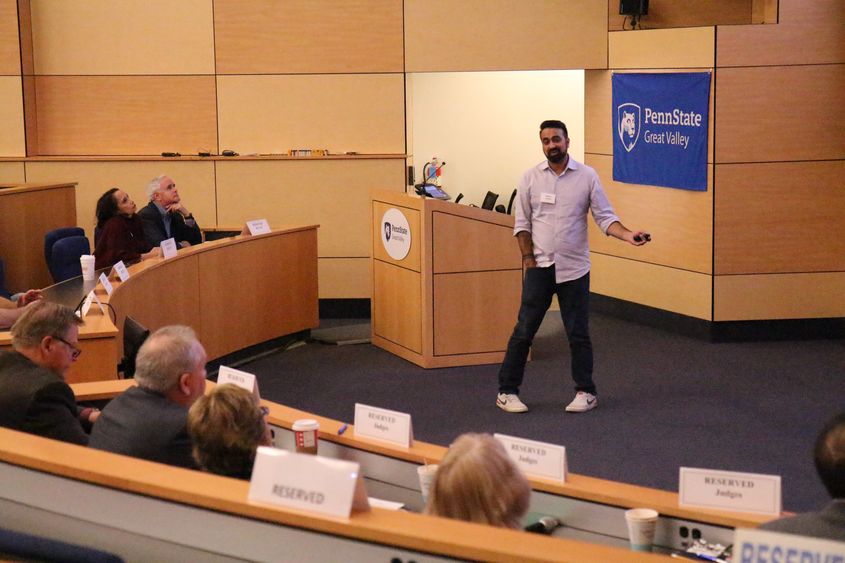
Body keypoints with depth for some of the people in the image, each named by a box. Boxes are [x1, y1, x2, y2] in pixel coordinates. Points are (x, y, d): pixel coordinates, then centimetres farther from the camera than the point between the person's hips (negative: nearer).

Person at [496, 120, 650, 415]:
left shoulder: (587, 176, -1)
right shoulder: (530, 177, 1)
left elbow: (605, 217, -2)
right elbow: (522, 223, 4)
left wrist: (628, 235, -18)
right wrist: (528, 256, -5)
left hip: (574, 268, 0)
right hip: (539, 267, 0)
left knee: (578, 334, 5)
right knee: (524, 331, 1)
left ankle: (586, 392, 18)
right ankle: (507, 391, 9)